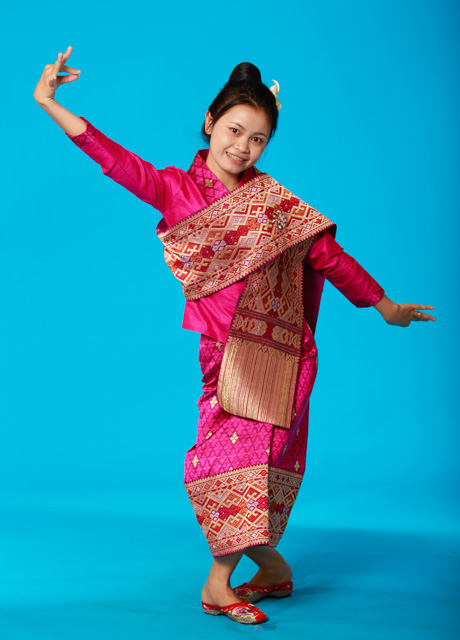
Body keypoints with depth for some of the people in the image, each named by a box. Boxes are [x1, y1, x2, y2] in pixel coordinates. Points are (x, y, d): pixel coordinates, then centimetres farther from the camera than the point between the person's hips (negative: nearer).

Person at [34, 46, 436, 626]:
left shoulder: (272, 198, 3)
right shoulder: (178, 190, 5)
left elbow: (328, 255, 7)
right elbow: (120, 163, -3)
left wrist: (383, 305, 11)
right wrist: (49, 104, -11)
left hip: (275, 350, -2)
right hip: (224, 351, 2)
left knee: (243, 456, -6)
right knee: (235, 459, 1)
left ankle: (218, 584, 7)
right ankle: (272, 568, 20)